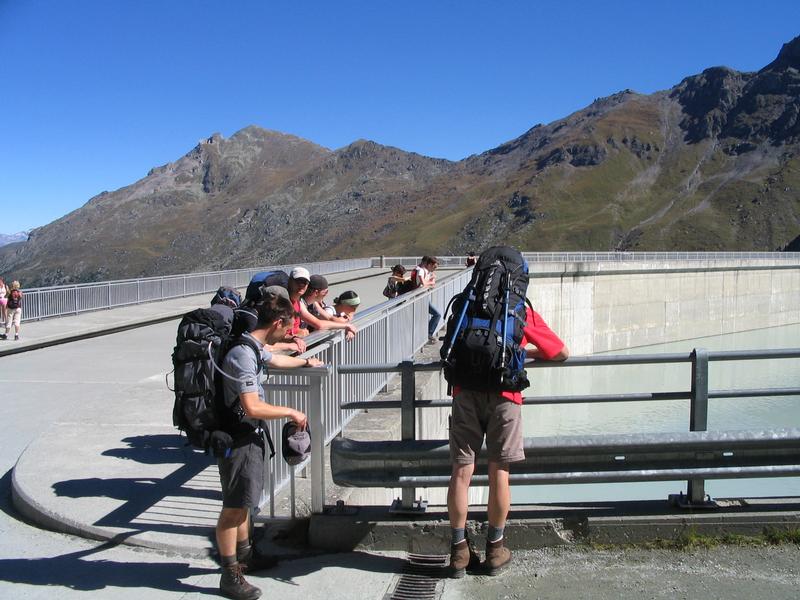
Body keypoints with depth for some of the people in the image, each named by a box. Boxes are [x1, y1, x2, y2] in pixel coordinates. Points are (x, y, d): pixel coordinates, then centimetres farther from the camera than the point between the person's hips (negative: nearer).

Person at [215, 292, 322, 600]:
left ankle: (244, 554, 37)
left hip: (250, 436, 10)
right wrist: (291, 412, -15)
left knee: (244, 501, 21)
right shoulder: (243, 355, -25)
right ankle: (230, 575, 10)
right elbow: (252, 407, -29)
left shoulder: (254, 347, 7)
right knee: (234, 506, 0)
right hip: (239, 438, -10)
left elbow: (275, 359, 31)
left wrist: (305, 361, 47)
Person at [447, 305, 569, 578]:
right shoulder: (525, 313, 19)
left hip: (466, 389, 2)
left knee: (461, 471, 5)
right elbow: (562, 353, 27)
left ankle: (459, 551, 11)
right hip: (503, 393, -2)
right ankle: (494, 550, 17)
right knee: (499, 472, 7)